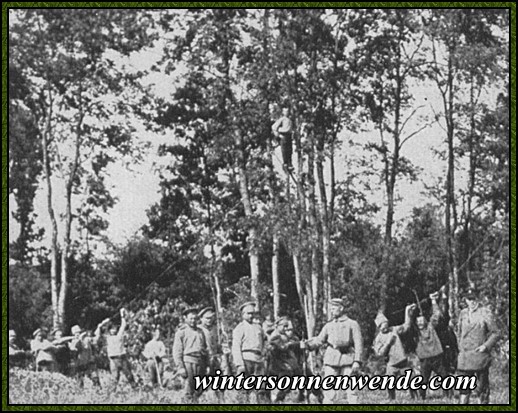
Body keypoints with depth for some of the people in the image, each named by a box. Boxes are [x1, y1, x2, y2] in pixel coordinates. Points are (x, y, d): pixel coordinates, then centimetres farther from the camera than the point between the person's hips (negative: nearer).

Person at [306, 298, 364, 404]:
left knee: (351, 389, -4)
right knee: (329, 389, -3)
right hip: (331, 360, 3)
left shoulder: (352, 324, 9)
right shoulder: (328, 326, 18)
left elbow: (358, 343, 2)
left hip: (348, 360, -3)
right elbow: (319, 340, 9)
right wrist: (307, 345, -10)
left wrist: (357, 361, -10)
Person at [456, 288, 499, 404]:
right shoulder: (463, 314, 11)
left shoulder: (485, 314, -4)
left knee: (482, 386, 3)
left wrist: (486, 346, -14)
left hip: (480, 355, -4)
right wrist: (460, 348, 10)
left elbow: (495, 334, -2)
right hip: (464, 356, 4)